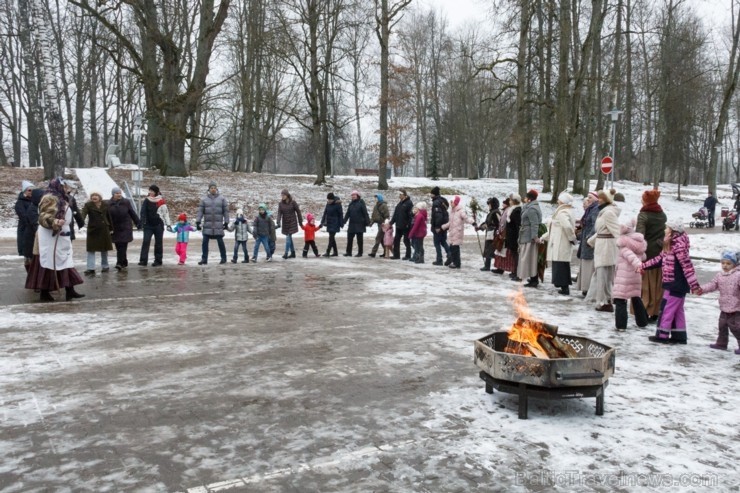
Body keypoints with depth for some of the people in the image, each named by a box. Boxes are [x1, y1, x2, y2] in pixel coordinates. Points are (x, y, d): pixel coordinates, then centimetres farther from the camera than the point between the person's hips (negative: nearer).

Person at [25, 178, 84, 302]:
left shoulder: (60, 199, 16)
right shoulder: (50, 199, -13)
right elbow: (43, 217, -22)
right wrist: (54, 222, -37)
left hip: (61, 237, 10)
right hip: (51, 237, -10)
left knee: (66, 263, 6)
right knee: (49, 263, -5)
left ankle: (69, 290, 7)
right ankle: (44, 292, 2)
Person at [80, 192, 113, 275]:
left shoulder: (105, 205, 4)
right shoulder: (88, 205, -6)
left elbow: (108, 217, 11)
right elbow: (83, 213, -22)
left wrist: (111, 228, 13)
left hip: (104, 230, 3)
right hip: (92, 230, -2)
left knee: (104, 249, 12)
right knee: (91, 249, -5)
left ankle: (105, 266, 26)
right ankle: (91, 268, -6)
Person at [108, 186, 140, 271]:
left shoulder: (126, 202, 1)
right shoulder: (109, 204, 3)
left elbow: (133, 213, 6)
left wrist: (138, 223, 8)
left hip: (125, 228, -2)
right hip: (115, 228, 2)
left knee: (122, 246, -10)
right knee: (118, 247, 7)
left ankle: (120, 263, -13)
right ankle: (124, 263, 20)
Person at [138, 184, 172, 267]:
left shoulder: (161, 201, -3)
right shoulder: (146, 201, 4)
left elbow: (166, 213, -1)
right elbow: (142, 212, 6)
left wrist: (168, 224, -3)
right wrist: (142, 222, -6)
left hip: (158, 225, -2)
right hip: (148, 225, 2)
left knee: (158, 243, 6)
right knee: (146, 241, -7)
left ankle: (158, 260, 13)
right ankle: (143, 260, -8)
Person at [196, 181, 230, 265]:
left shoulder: (222, 198, 2)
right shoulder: (204, 199, 5)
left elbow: (226, 211, 3)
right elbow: (200, 211, 3)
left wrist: (226, 223, 0)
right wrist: (198, 222, -3)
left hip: (218, 225, -1)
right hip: (207, 225, 2)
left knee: (220, 241, 2)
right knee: (205, 242, 1)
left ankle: (223, 258, 15)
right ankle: (204, 259, 9)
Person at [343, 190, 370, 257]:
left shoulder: (361, 202, -5)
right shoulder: (351, 203, 11)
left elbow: (365, 213, -8)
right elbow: (347, 213, 12)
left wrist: (367, 222, -13)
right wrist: (344, 221, 5)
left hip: (359, 224, -5)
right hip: (351, 224, 5)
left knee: (359, 239, 2)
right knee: (349, 238, 4)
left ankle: (360, 253, 9)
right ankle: (348, 252, 11)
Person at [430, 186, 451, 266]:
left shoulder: (436, 202, -17)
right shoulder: (443, 201, 12)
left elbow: (438, 215, -24)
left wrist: (437, 226, -22)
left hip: (438, 227, -9)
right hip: (444, 225, 9)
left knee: (437, 243, 1)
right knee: (443, 241, 17)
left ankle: (439, 260, 4)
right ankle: (449, 255, 2)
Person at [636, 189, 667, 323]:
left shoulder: (643, 215, -11)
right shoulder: (662, 215, 10)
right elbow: (665, 233, 11)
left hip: (647, 253, -6)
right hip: (660, 253, 6)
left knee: (646, 285, 0)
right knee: (658, 285, 10)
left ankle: (645, 314, -1)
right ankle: (655, 313, 16)